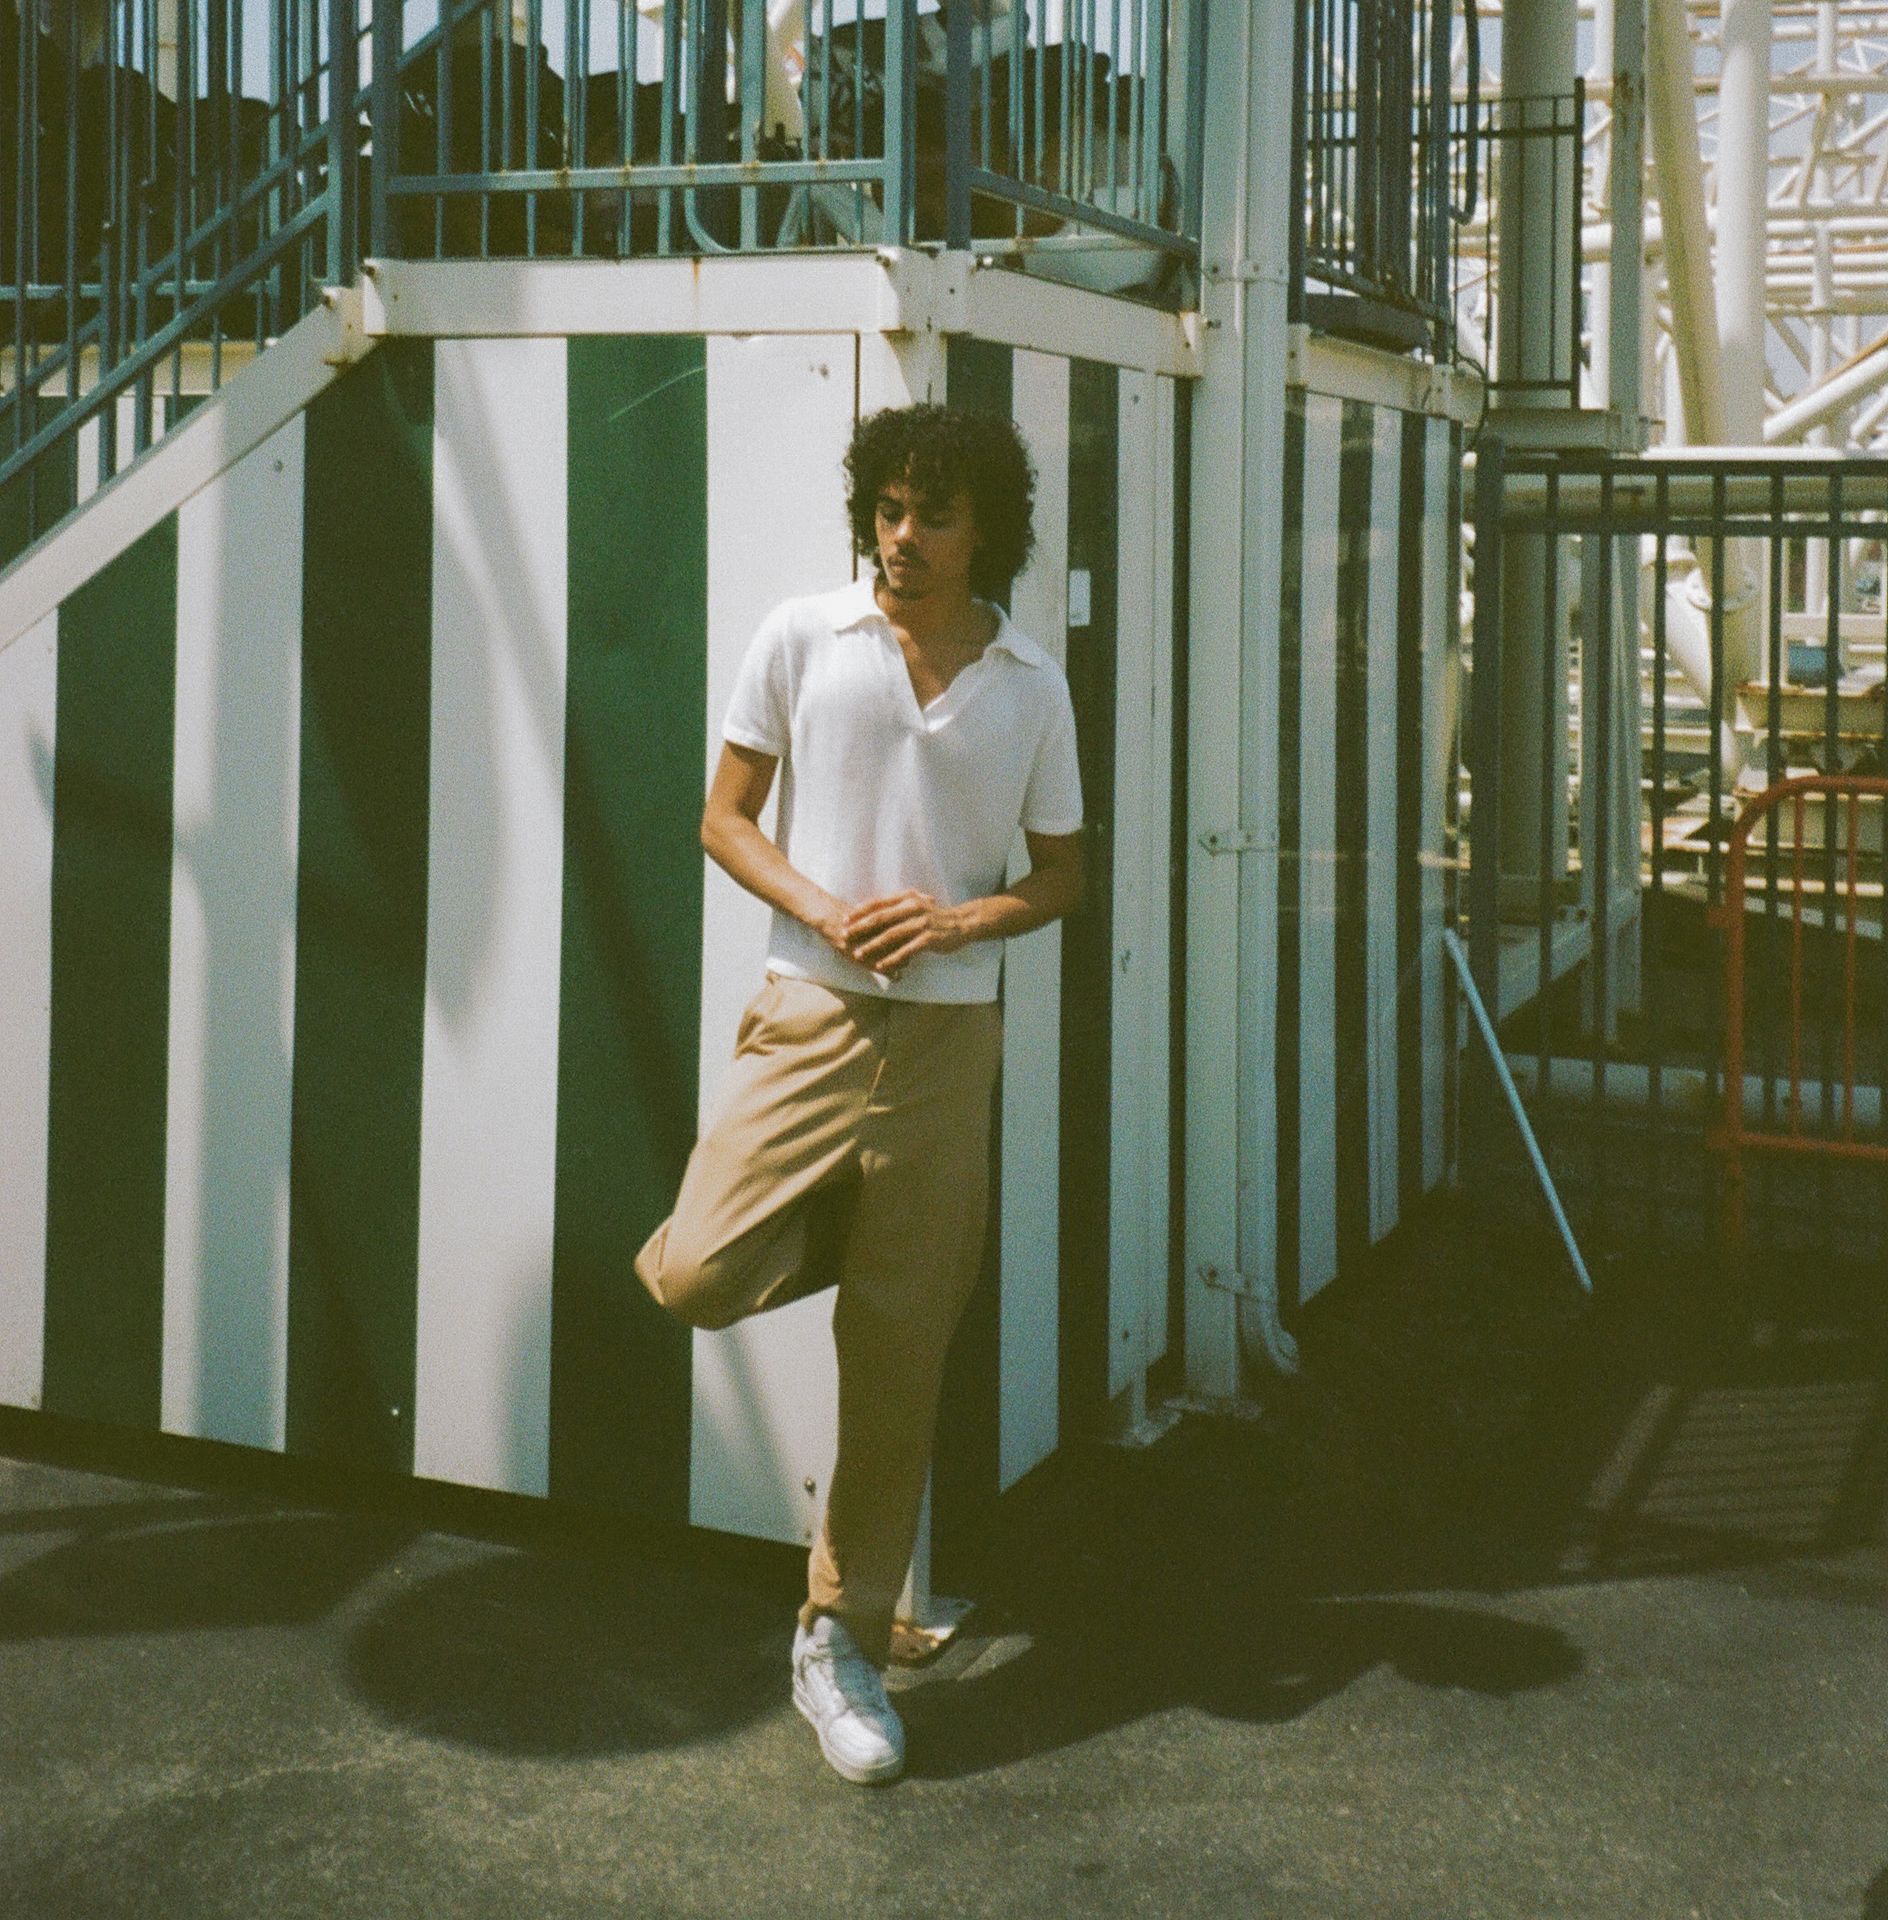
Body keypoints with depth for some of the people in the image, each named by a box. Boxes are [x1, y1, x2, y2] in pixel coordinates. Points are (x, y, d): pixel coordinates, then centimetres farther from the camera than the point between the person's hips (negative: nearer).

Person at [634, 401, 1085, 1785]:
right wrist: (821, 910, -13)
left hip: (948, 1037, 1)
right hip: (811, 1016, 0)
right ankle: (824, 1233, 19)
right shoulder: (802, 640, 2)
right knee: (697, 1278, -18)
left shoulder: (1032, 688, 5)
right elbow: (726, 815, 5)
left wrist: (960, 918, -9)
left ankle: (845, 1640, 17)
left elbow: (1063, 875, 12)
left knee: (899, 1355, 3)